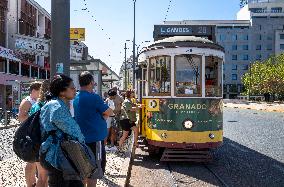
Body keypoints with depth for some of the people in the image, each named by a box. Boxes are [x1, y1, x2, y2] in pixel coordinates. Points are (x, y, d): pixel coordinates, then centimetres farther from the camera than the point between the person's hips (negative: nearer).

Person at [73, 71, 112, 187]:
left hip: (83, 138, 9)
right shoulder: (94, 97, -17)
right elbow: (109, 112, -7)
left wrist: (100, 116, 4)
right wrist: (103, 116, 9)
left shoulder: (76, 98, 9)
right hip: (95, 138, -9)